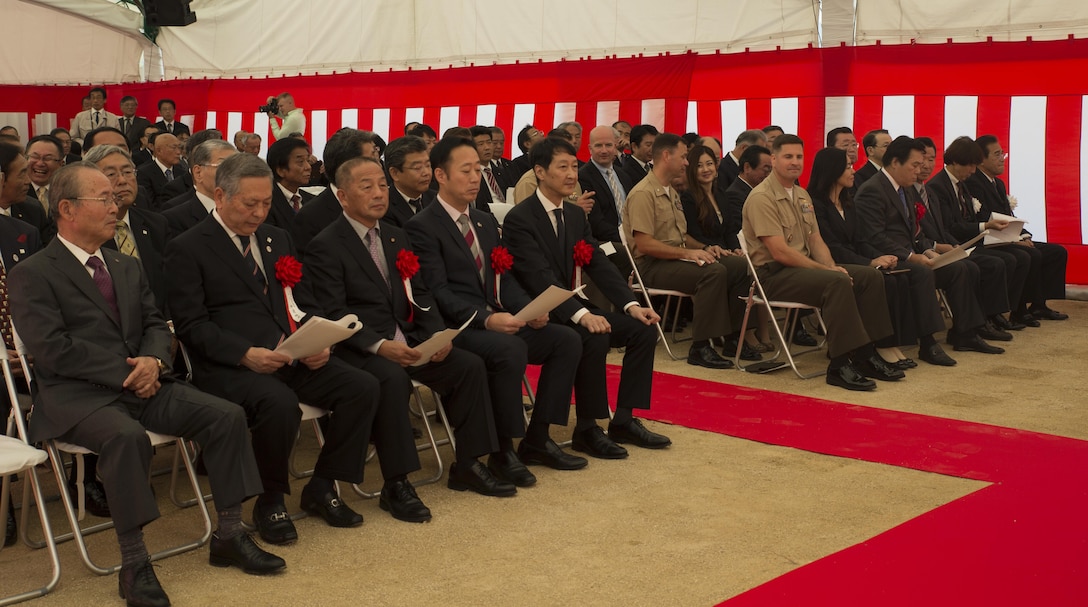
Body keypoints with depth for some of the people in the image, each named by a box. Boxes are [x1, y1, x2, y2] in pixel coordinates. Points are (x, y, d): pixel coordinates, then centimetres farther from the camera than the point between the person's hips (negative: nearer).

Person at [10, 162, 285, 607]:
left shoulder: (128, 267, 20)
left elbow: (155, 325, 16)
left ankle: (229, 536, -3)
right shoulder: (33, 275, -2)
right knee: (126, 435, -37)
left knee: (227, 415, -14)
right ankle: (134, 566, -27)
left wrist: (153, 360, -8)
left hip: (142, 385, 6)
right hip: (78, 395, -6)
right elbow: (53, 349, -12)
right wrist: (125, 372, -14)